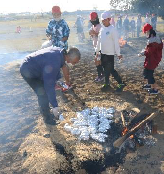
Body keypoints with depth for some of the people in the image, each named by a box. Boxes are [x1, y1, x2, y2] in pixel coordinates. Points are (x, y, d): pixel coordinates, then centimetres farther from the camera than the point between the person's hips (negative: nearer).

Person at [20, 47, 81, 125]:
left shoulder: (61, 52, -10)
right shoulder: (54, 63, -36)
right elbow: (49, 85, -33)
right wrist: (55, 106, -28)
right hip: (28, 71, -9)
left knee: (45, 92, 14)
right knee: (43, 95, -7)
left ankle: (47, 113, 29)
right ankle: (47, 118, 12)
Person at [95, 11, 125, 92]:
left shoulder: (112, 29, -12)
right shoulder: (102, 29, 9)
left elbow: (116, 42, -13)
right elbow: (99, 41, 14)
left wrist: (118, 54, -14)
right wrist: (97, 52, 16)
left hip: (110, 54, -7)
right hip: (103, 53, 7)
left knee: (107, 71, 0)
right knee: (111, 70, 12)